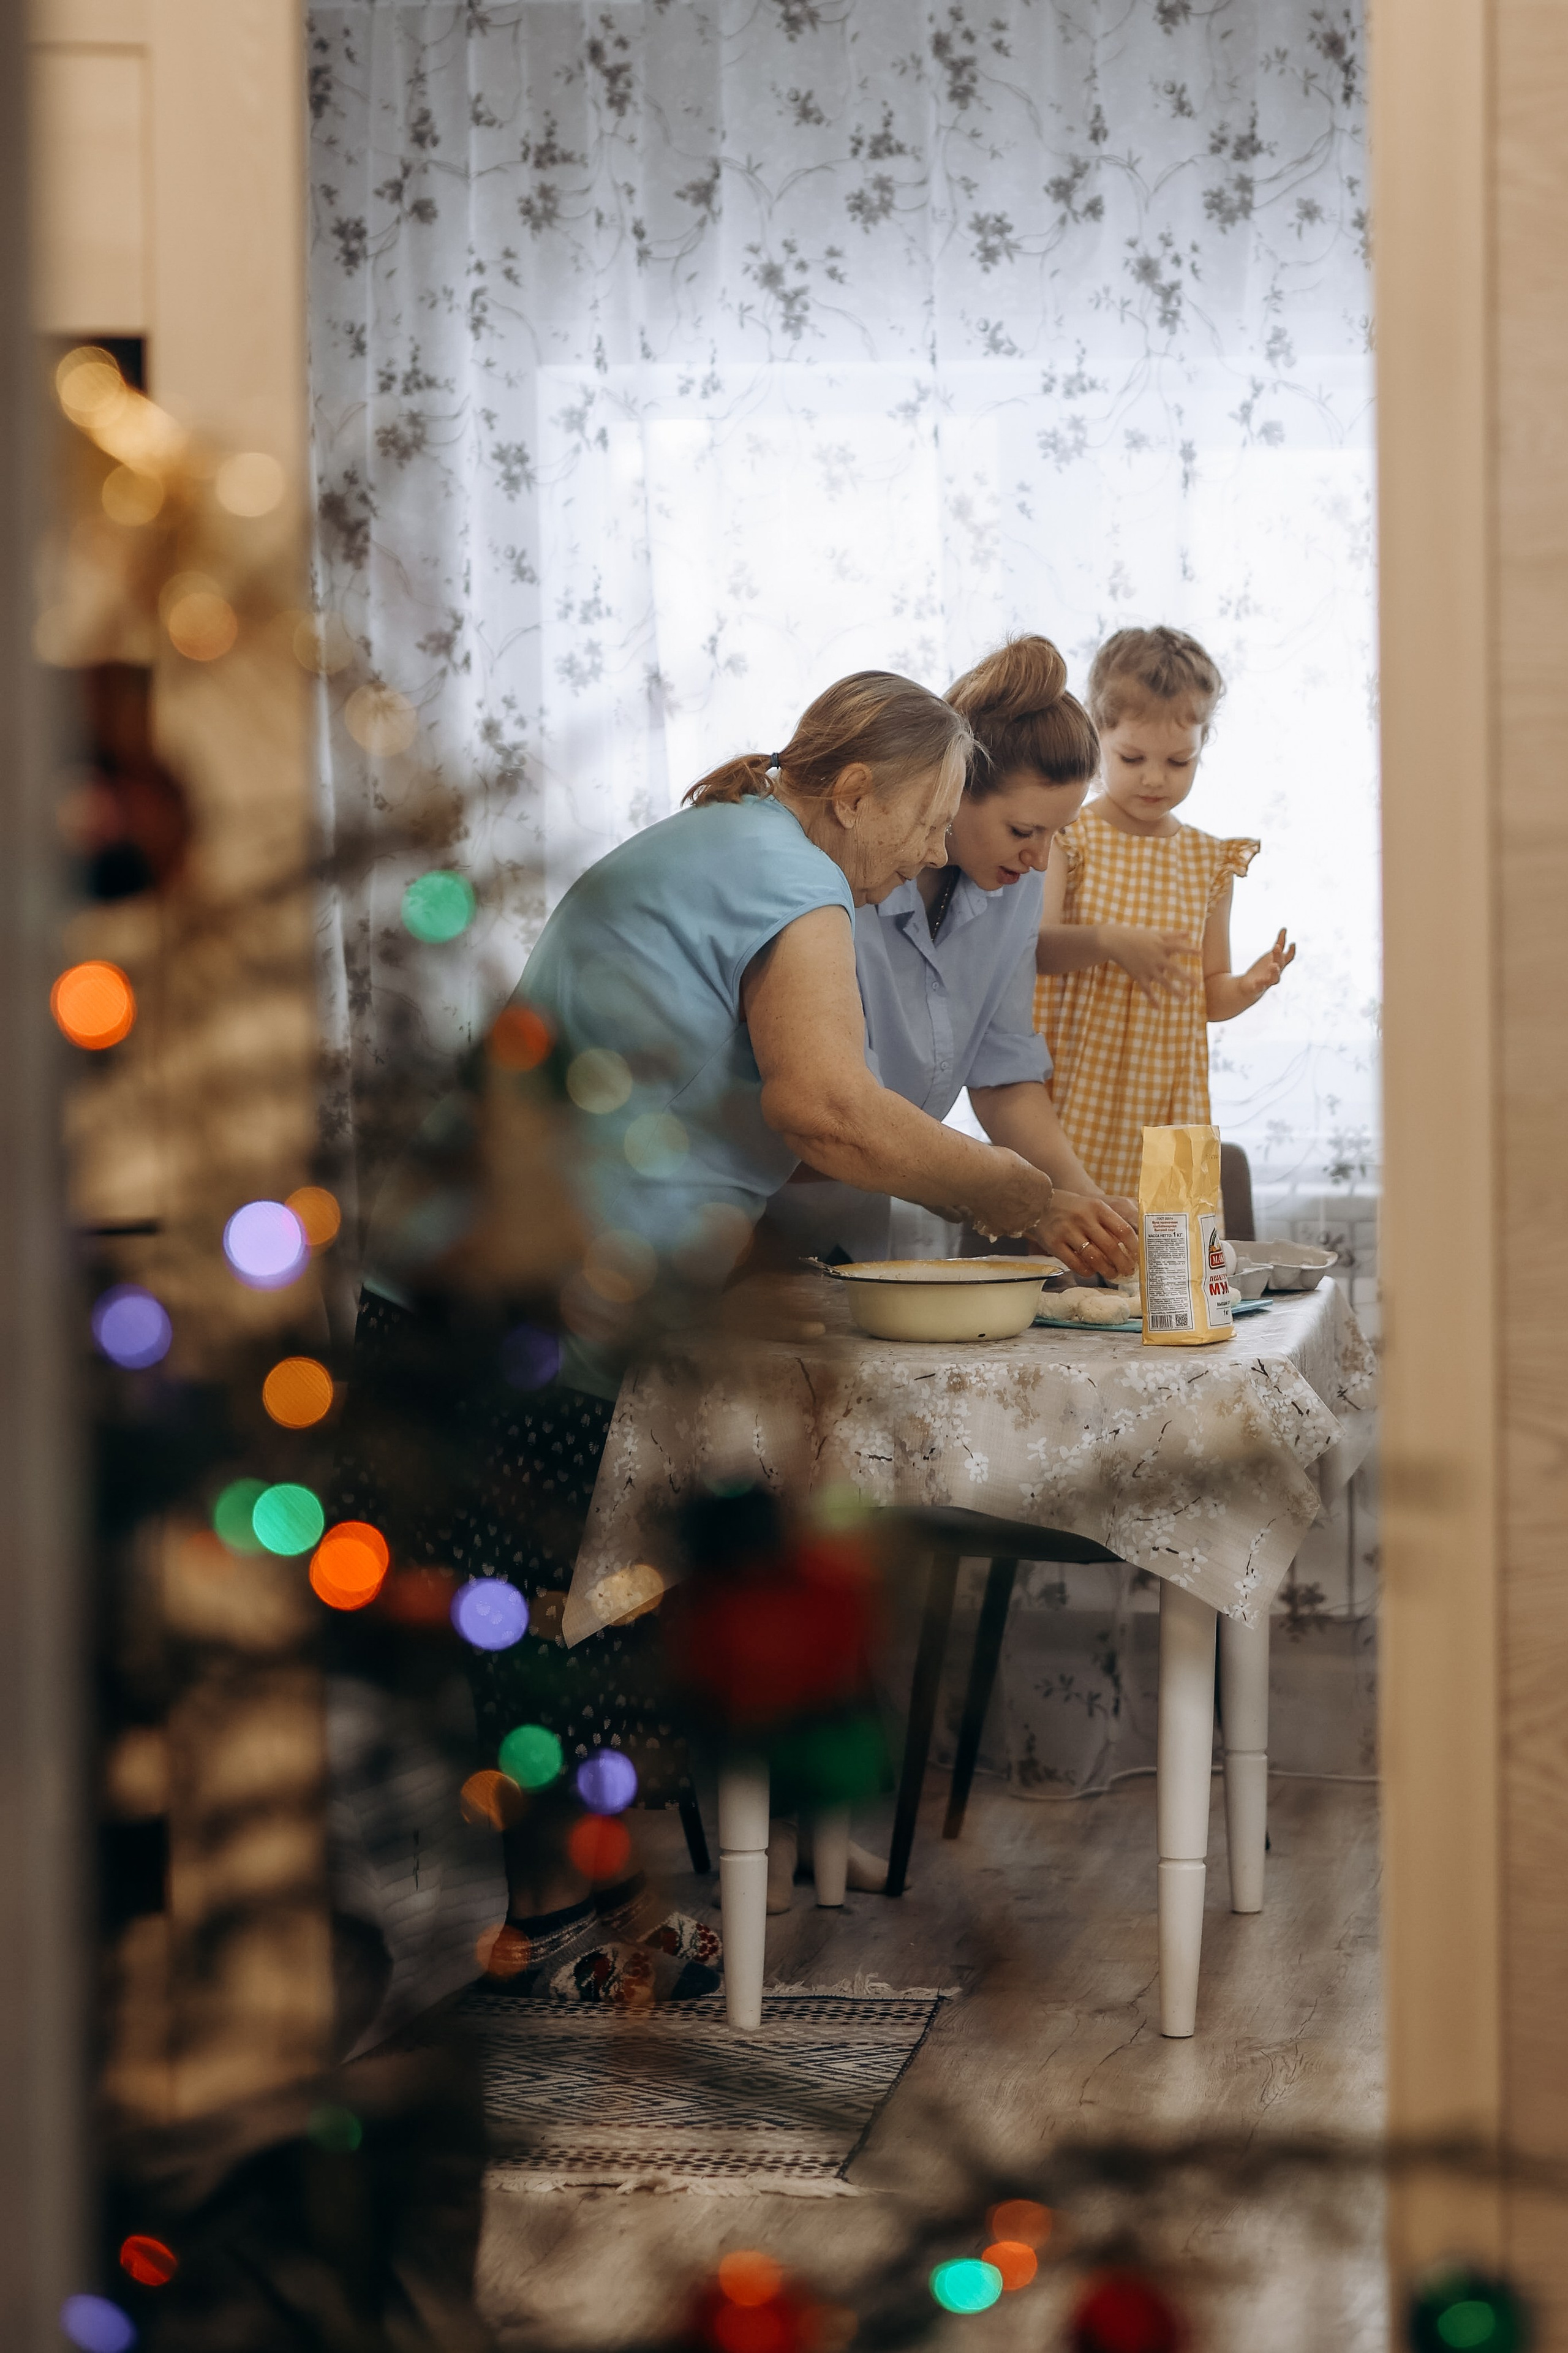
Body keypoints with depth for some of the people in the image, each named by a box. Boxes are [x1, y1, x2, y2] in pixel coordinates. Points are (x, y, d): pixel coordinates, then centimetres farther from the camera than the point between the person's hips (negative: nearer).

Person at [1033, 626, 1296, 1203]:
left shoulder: (1210, 860, 10)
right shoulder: (1067, 838, -1)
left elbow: (1207, 993, 14)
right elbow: (1031, 947, -14)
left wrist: (1247, 987, -7)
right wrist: (1107, 942, -30)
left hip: (1166, 1100, 3)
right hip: (1076, 1091, -3)